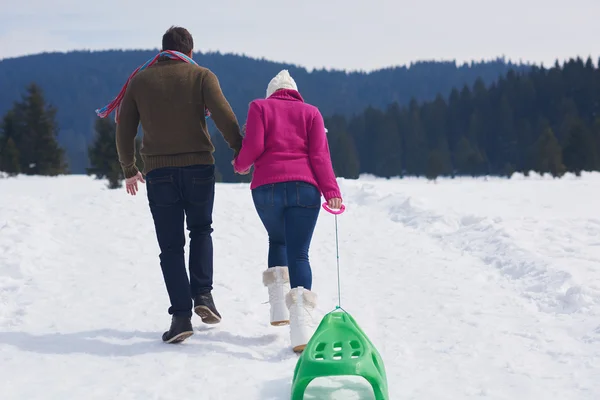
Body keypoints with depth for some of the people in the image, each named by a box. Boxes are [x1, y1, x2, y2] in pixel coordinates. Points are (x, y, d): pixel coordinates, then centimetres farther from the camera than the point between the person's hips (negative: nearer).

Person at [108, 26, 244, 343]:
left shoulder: (140, 80, 10)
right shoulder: (201, 76, 2)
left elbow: (124, 129, 11)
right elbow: (223, 115, -11)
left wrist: (129, 170, 21)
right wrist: (240, 151, 0)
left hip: (158, 171, 1)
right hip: (199, 166, -1)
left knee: (171, 245, 5)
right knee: (201, 230, 21)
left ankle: (181, 315, -6)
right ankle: (203, 295, 5)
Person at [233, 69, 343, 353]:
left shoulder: (259, 107, 15)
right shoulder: (310, 112, 18)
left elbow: (253, 146, 0)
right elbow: (319, 154, 4)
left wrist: (240, 165, 19)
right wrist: (331, 191, -3)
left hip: (266, 186, 0)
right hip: (304, 188, 0)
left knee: (277, 241, 26)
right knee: (299, 253, -5)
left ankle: (279, 309, 15)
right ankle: (301, 326, -23)